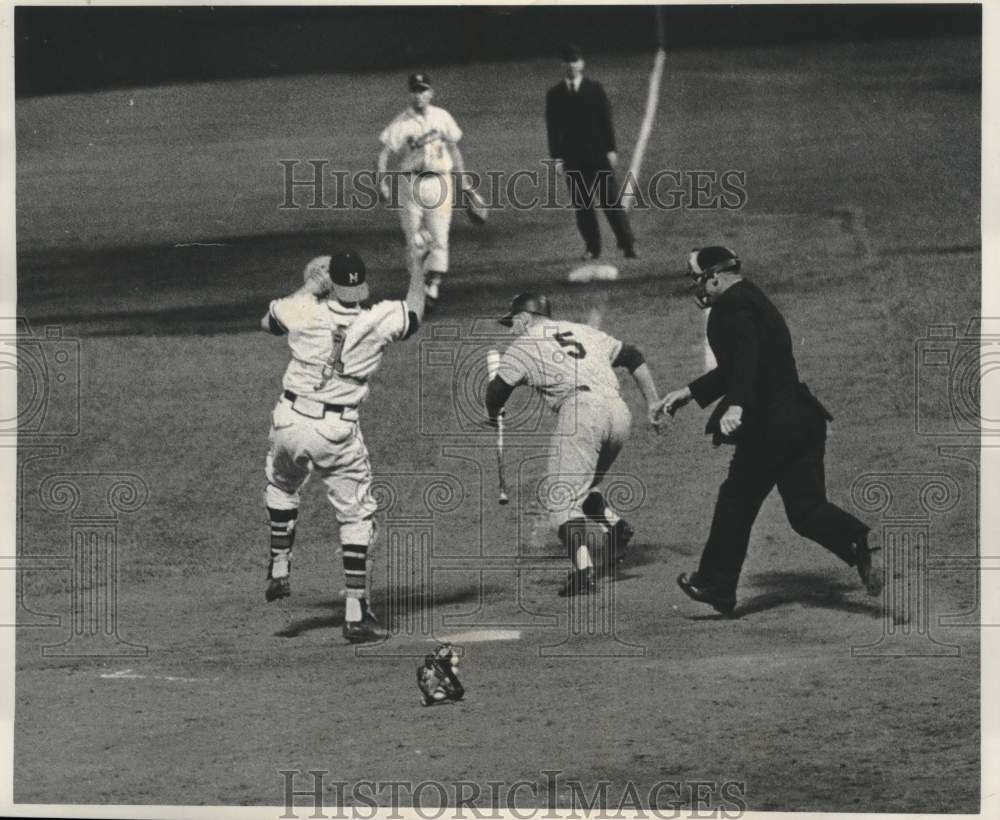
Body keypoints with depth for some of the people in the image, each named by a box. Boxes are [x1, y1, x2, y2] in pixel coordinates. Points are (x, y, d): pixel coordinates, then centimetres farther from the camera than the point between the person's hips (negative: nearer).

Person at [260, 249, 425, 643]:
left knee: (281, 486, 31)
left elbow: (266, 322, 15)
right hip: (339, 432, -1)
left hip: (290, 420, 1)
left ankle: (279, 569, 29)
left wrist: (309, 285, 21)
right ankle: (355, 612, 1)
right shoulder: (380, 321, -10)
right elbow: (414, 313, 13)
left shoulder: (304, 311, -9)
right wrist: (418, 275, 33)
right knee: (356, 514, 7)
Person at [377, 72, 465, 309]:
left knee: (439, 236, -8)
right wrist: (382, 183, -18)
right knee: (414, 240, 1)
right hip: (409, 182, -1)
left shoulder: (442, 118, 7)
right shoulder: (400, 123, -2)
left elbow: (454, 149, 15)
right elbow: (383, 155, -5)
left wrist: (463, 181, 14)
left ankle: (433, 284, -10)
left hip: (439, 181, 1)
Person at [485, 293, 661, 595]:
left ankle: (583, 569, -22)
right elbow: (633, 357, 28)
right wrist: (653, 404, 27)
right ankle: (615, 525, 1)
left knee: (562, 498, -6)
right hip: (619, 412, 6)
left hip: (580, 409, -6)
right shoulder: (584, 332, 30)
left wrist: (493, 416, 30)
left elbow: (498, 388, 8)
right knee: (584, 485, 25)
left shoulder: (524, 345, 15)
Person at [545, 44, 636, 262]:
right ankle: (592, 248, 10)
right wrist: (556, 156, -2)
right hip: (572, 158, 2)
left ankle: (628, 244, -1)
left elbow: (606, 119, 2)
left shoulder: (595, 89, 2)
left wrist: (611, 149, -4)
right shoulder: (555, 94, 5)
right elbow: (552, 127, 5)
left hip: (598, 153, -1)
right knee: (582, 205, 3)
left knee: (611, 200, -4)